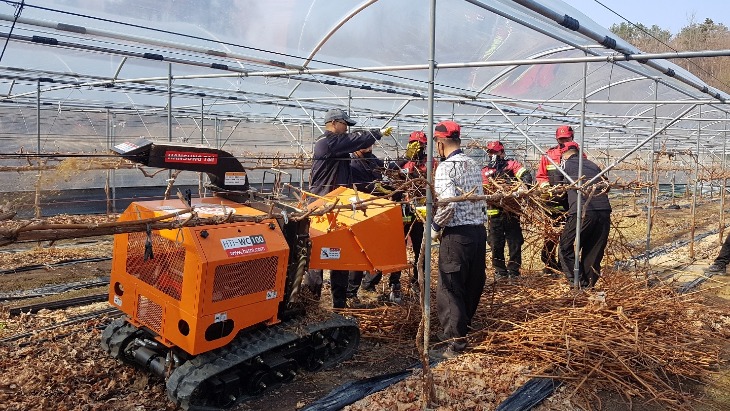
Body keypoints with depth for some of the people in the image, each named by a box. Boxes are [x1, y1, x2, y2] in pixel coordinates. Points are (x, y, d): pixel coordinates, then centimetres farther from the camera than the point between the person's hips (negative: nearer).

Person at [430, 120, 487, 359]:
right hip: (479, 231, 8)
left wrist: (435, 229, -9)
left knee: (450, 288, 0)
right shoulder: (474, 166, 13)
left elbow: (448, 204, -21)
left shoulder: (446, 167, -12)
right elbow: (480, 200, 13)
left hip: (457, 234, -8)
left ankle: (457, 343, 2)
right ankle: (464, 326, 33)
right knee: (473, 284, 17)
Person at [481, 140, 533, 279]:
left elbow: (526, 175, -12)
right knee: (496, 244, 6)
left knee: (515, 242, 4)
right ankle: (500, 270, 19)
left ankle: (514, 270, 16)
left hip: (512, 210, -2)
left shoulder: (511, 165, 4)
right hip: (494, 212, 2)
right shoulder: (485, 171, 12)